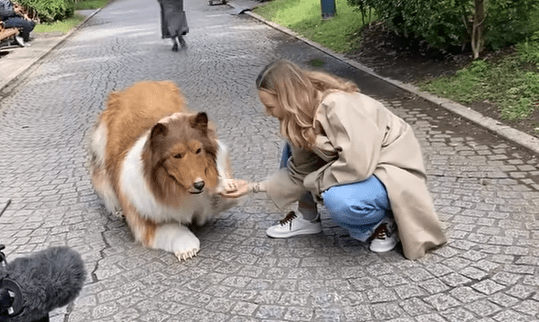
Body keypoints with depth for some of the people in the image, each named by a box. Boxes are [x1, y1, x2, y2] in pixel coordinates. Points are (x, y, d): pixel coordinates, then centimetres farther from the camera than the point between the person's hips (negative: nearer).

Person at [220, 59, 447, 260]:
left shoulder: (338, 106, -30)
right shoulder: (303, 112, -4)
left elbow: (356, 165, -35)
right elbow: (300, 171, 1)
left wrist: (314, 182, -19)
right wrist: (253, 187, -3)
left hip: (392, 170, -8)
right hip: (360, 164, 8)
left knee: (339, 200, -36)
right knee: (293, 150, 2)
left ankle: (385, 222, -5)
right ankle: (307, 217, 13)